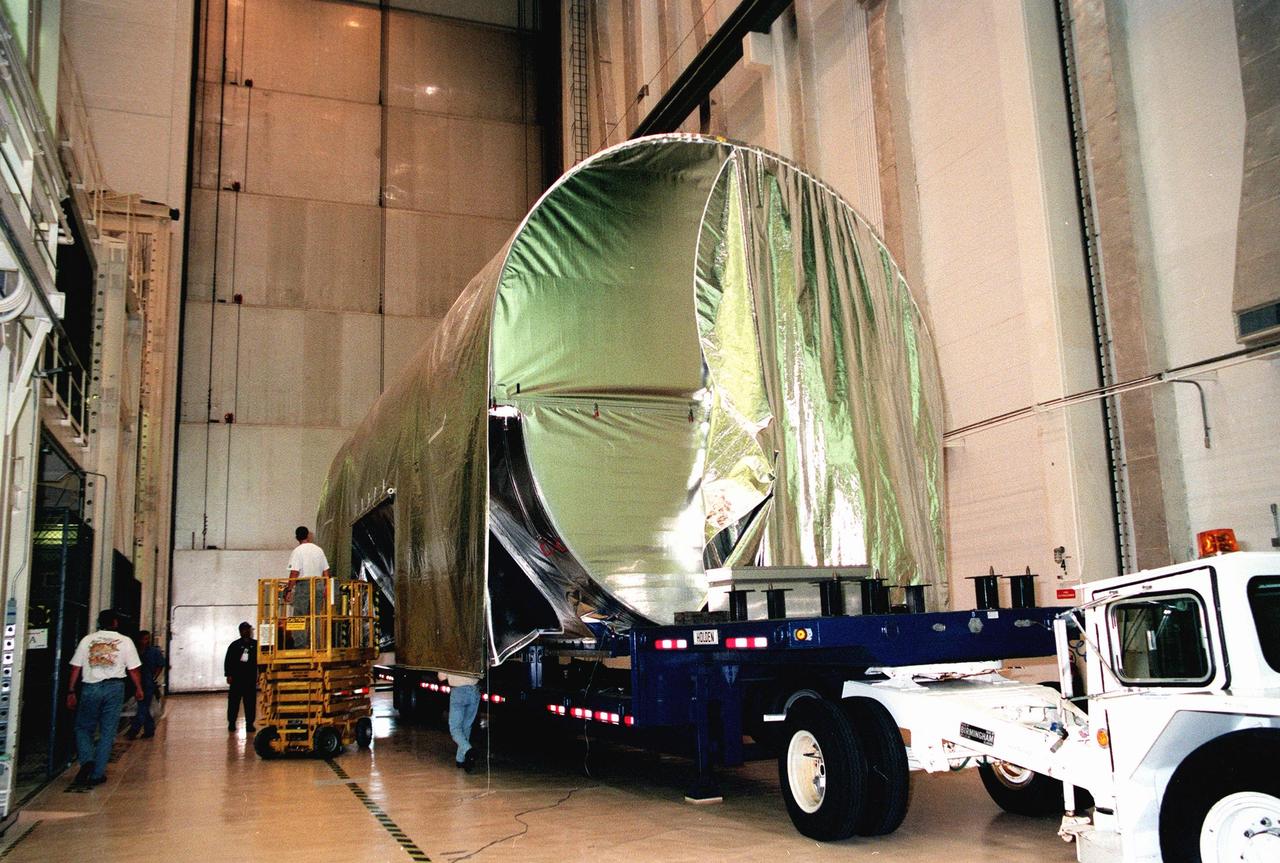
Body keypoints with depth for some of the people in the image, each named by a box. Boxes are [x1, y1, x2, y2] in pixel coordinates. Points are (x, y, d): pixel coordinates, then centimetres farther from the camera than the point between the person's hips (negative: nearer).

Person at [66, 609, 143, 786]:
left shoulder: (87, 640, 5)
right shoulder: (125, 641, 2)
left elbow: (76, 668, 3)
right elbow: (133, 669, 1)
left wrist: (71, 692, 9)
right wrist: (138, 689, 14)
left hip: (90, 688, 1)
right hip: (114, 688, -1)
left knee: (83, 728, 15)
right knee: (107, 732, 7)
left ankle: (87, 761, -9)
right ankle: (97, 774, 7)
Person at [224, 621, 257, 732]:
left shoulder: (256, 644, 5)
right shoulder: (234, 645, 3)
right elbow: (228, 661, 3)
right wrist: (229, 675, -4)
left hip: (251, 678, 1)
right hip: (236, 678, 0)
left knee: (250, 701, 2)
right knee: (233, 701, 3)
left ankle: (249, 723, 8)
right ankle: (231, 723, 12)